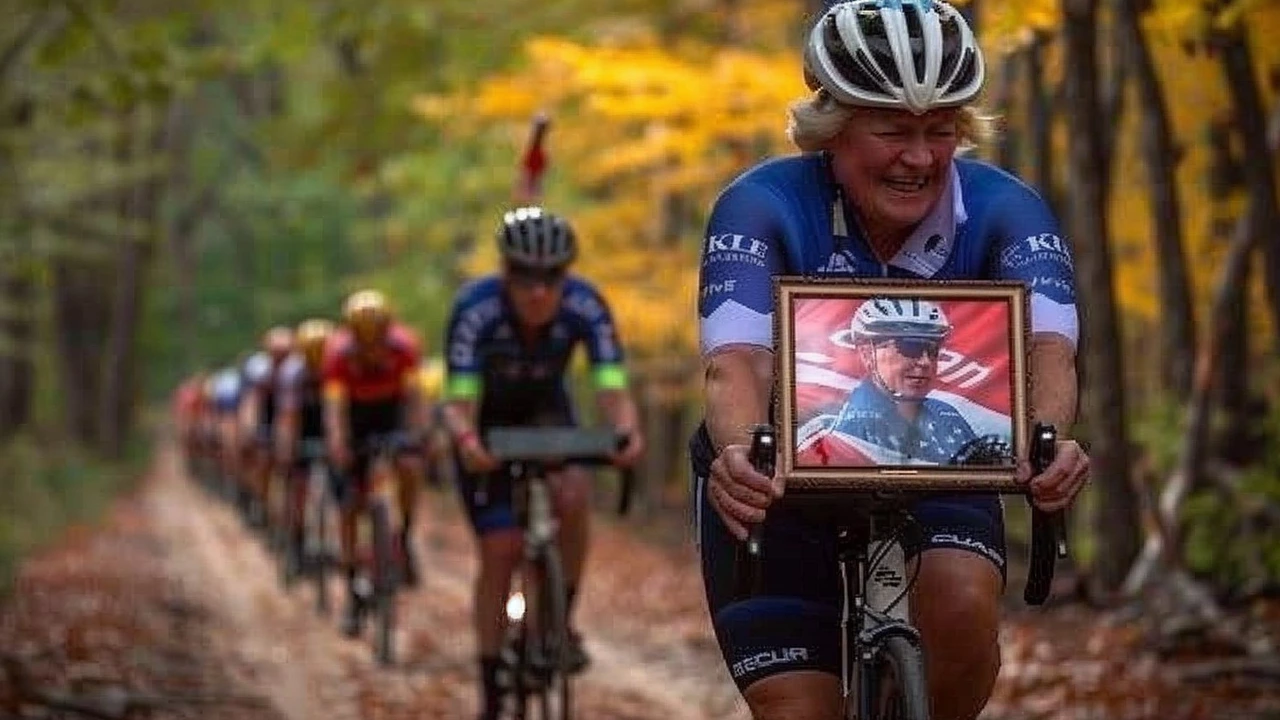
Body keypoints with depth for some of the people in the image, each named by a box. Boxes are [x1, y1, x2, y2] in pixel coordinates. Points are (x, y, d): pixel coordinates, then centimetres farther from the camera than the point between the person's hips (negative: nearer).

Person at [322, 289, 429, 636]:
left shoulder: (404, 344, -27)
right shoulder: (338, 351, -29)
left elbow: (412, 393, -33)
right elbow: (334, 403, -35)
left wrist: (420, 432, -50)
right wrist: (337, 444, -51)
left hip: (393, 409, 0)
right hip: (355, 415, 0)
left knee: (409, 466, -29)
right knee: (350, 504, -5)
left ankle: (406, 538, -5)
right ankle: (353, 591, 4)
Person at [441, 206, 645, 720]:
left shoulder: (586, 307, -29)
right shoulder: (474, 310, -33)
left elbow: (613, 392, -33)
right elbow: (458, 403, -34)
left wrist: (626, 432, -55)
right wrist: (465, 439, -57)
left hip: (545, 413, 2)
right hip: (486, 424, -2)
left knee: (572, 496, -30)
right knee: (500, 551, -11)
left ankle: (561, 622, -9)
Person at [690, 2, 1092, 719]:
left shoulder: (1003, 211, -19)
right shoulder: (764, 207, -23)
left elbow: (1048, 344, -35)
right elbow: (737, 361, -38)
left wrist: (1051, 441, -58)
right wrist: (740, 455, -61)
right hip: (780, 483, -1)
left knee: (963, 607, -30)